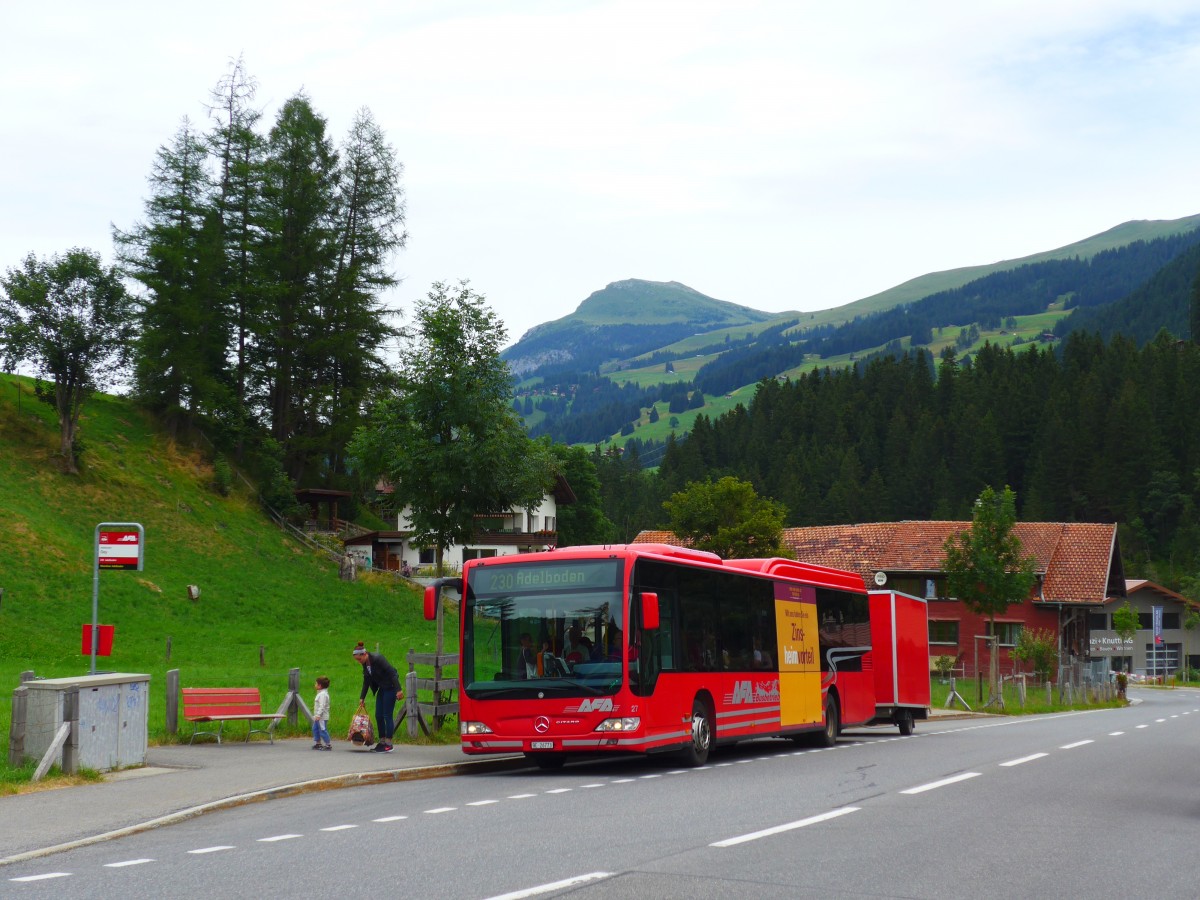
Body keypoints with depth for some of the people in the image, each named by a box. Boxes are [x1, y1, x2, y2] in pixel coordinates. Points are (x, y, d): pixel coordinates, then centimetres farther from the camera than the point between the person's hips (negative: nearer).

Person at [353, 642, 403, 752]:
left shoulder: (377, 659, -23)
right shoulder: (365, 664, 3)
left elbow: (392, 672, -24)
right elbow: (366, 682, 14)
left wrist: (399, 690, -26)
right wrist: (362, 697, 13)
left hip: (390, 687, -9)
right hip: (382, 688, 9)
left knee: (388, 715, -6)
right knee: (378, 716, 8)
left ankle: (388, 744, -1)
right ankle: (381, 741, 16)